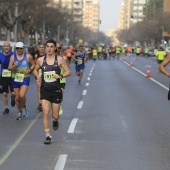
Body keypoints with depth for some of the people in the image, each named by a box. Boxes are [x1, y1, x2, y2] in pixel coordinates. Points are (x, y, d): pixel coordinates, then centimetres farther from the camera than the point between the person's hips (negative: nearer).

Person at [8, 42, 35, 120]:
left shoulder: (28, 56, -2)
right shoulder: (13, 57, 1)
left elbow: (33, 64, 11)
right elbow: (9, 68, -1)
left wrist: (29, 70, -8)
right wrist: (14, 66, -22)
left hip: (25, 78, -3)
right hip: (15, 79, 3)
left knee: (22, 95, -21)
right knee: (17, 98, 8)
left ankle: (23, 107, 10)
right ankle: (20, 112, 27)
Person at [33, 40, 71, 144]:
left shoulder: (59, 59, -5)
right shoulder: (40, 60, 1)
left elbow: (69, 71, -2)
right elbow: (35, 70, 18)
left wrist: (61, 76, -20)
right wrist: (38, 76, -3)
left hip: (56, 91, 0)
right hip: (45, 90, 1)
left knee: (55, 115, 7)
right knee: (46, 113, -12)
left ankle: (55, 121, 45)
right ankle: (48, 136, -3)